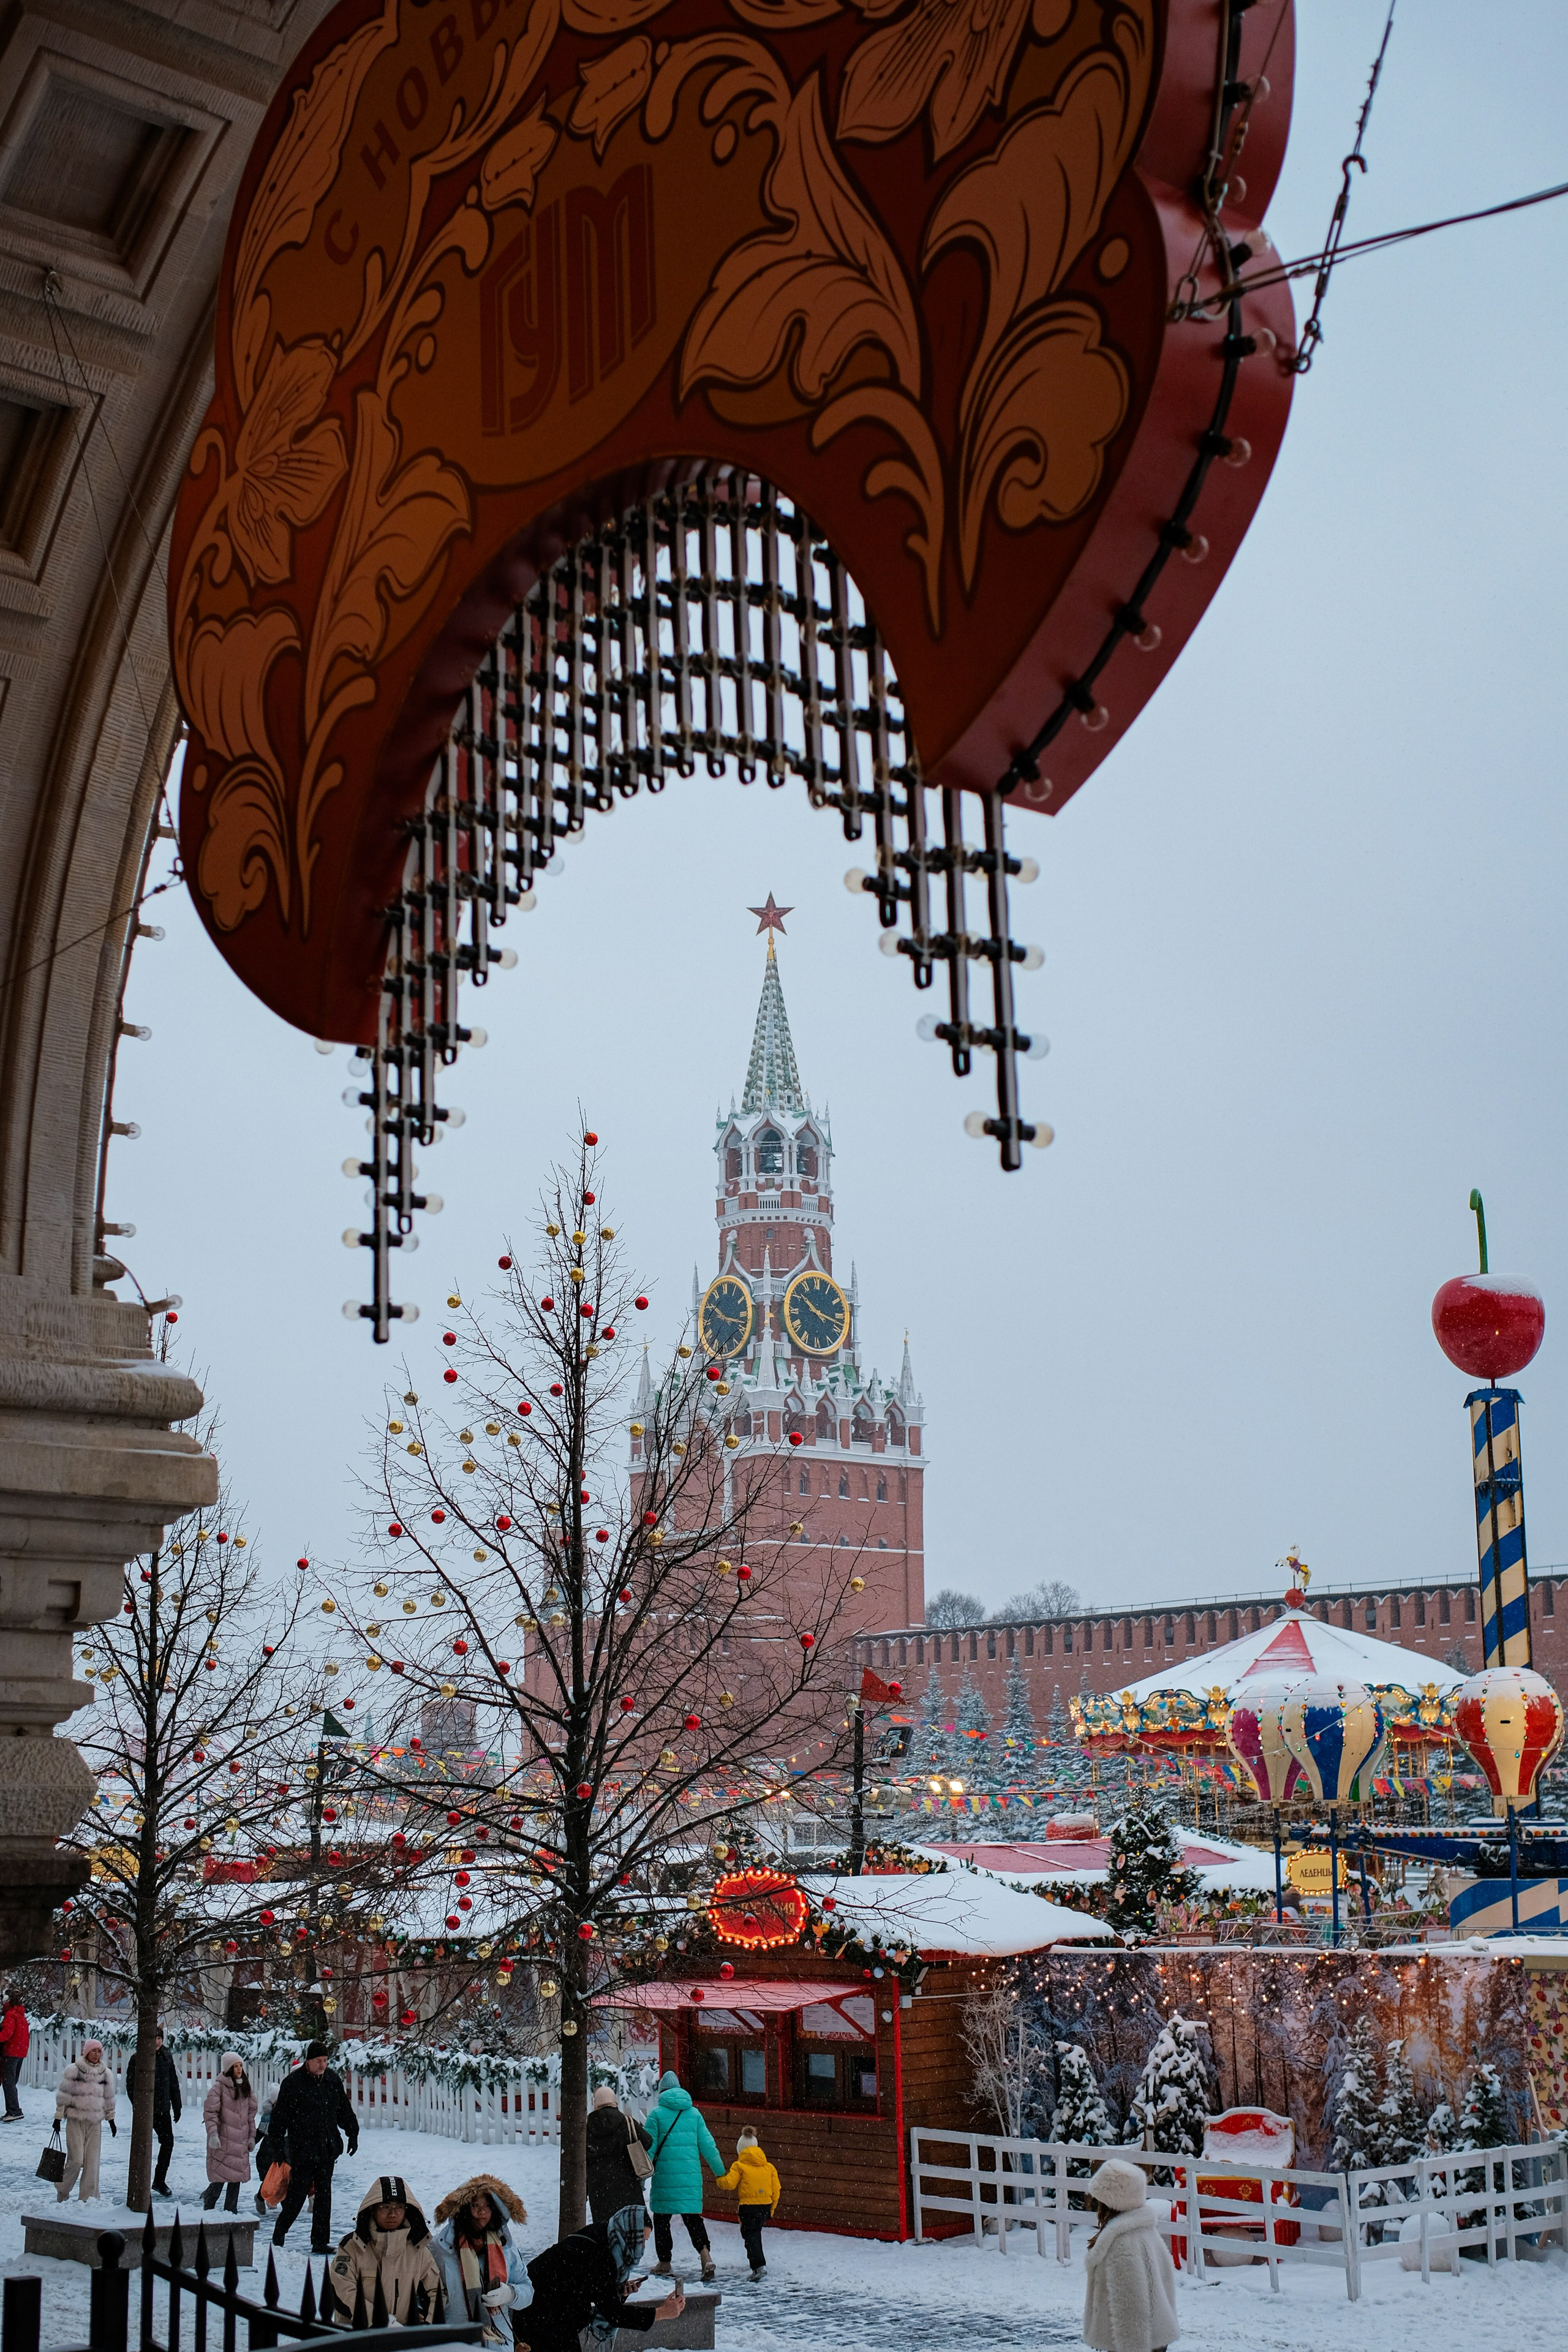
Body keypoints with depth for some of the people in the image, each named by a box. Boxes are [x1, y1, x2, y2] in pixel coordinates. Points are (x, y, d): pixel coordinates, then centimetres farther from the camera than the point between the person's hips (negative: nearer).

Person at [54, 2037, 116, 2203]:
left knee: (92, 2161, 0)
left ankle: (88, 2198, 6)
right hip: (75, 2120, -4)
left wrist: (111, 2119, 18)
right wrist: (58, 2116, -3)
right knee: (76, 2159, -9)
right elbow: (63, 2094, -2)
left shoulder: (105, 2074, 9)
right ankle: (62, 2193, 11)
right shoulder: (74, 2070, -4)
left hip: (95, 2122, 4)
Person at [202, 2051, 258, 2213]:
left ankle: (231, 2211, 14)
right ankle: (209, 2209, 11)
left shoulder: (246, 2087, 12)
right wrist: (213, 2134, -21)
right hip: (223, 2141, -6)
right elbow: (210, 2112, -12)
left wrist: (252, 2136, 13)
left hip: (241, 2142, 6)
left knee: (237, 2178, 6)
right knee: (220, 2177, -7)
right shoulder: (220, 2087, -8)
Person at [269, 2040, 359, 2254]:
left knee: (324, 2196, 6)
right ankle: (279, 2234, 18)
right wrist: (277, 2146, -6)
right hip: (302, 2149, -5)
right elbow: (280, 2116, -6)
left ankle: (321, 2242, 12)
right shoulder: (293, 2083, -10)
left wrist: (353, 2133, 17)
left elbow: (344, 2110, 19)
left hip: (327, 2148, 5)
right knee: (298, 2193, -3)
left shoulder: (333, 2080, 6)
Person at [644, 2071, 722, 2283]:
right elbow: (708, 2145, 9)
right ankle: (706, 2255, -10)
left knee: (662, 2218, 10)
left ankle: (664, 2262, 14)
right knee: (693, 2218, 8)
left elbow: (649, 2148, -4)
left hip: (665, 2176, -3)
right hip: (691, 2176, 3)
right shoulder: (694, 2113, 8)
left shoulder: (657, 2114, -2)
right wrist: (720, 2172, 17)